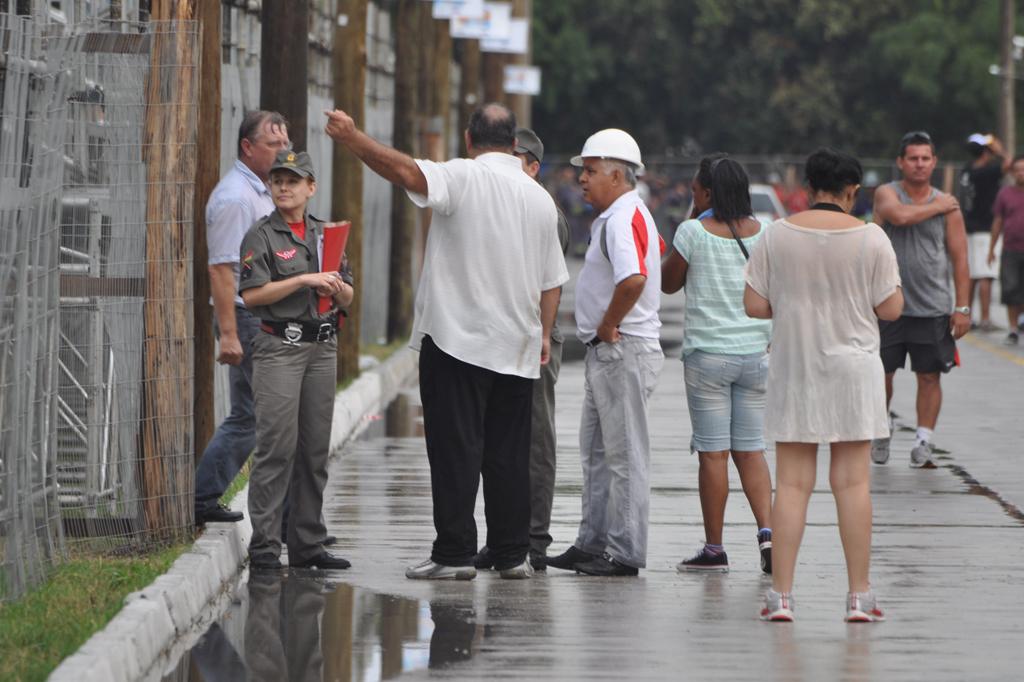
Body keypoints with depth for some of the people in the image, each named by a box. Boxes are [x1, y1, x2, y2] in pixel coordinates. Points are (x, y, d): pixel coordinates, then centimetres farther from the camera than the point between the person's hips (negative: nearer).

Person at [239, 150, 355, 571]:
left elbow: (348, 297, 19)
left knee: (315, 449, 7)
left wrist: (337, 289, -4)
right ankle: (264, 547, -10)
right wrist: (304, 280, -16)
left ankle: (307, 544, 11)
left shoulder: (325, 235, 17)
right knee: (276, 446, -11)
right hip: (279, 346, -6)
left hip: (322, 347, 6)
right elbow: (251, 295, -11)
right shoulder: (260, 236, -1)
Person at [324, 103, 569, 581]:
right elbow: (552, 280, 17)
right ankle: (512, 554, 11)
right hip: (516, 345, 5)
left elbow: (407, 172, -26)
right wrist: (544, 334, 27)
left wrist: (353, 139, -22)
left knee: (455, 450, -4)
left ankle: (454, 553, -6)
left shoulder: (464, 178, -8)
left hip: (457, 338, -5)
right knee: (508, 453, 10)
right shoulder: (540, 198, 11)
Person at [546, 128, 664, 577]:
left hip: (623, 351, -11)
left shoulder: (622, 220, -18)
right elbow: (648, 263, 34)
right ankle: (593, 544, 20)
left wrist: (608, 325, -20)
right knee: (596, 452, 15)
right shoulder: (619, 216, 15)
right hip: (608, 354, 11)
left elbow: (634, 279, -35)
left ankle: (624, 554, -4)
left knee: (624, 455, -6)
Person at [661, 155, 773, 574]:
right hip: (755, 351, 4)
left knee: (713, 452, 0)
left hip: (707, 352, -4)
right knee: (751, 450, 10)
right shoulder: (762, 233, 3)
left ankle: (714, 549, 4)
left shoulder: (694, 232, -9)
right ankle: (766, 530, -7)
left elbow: (668, 283, 5)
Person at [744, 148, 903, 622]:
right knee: (853, 481, 3)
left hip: (793, 369, 1)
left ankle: (781, 595, 2)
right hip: (852, 368, -1)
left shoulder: (777, 235, -4)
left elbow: (754, 306, -3)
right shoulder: (870, 239, -7)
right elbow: (891, 308, -4)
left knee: (792, 482, 4)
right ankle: (859, 597, 4)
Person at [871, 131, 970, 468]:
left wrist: (963, 307, -1)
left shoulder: (947, 206, 5)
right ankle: (880, 437, 23)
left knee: (929, 376, 1)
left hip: (933, 309, 1)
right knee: (881, 375, 5)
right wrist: (936, 208, -11)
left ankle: (922, 444, 5)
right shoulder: (887, 194, 0)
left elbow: (959, 259, 5)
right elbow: (899, 215, -25)